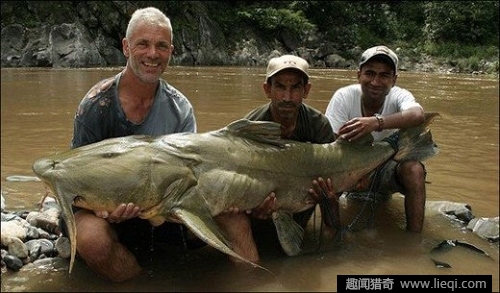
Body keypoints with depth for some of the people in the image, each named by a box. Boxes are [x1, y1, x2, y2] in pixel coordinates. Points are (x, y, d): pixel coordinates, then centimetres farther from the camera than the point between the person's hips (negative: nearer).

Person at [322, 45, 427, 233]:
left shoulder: (399, 96, -18)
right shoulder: (344, 96, -18)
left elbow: (418, 115, -43)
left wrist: (376, 122, -61)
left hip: (388, 167, 0)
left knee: (414, 169, -31)